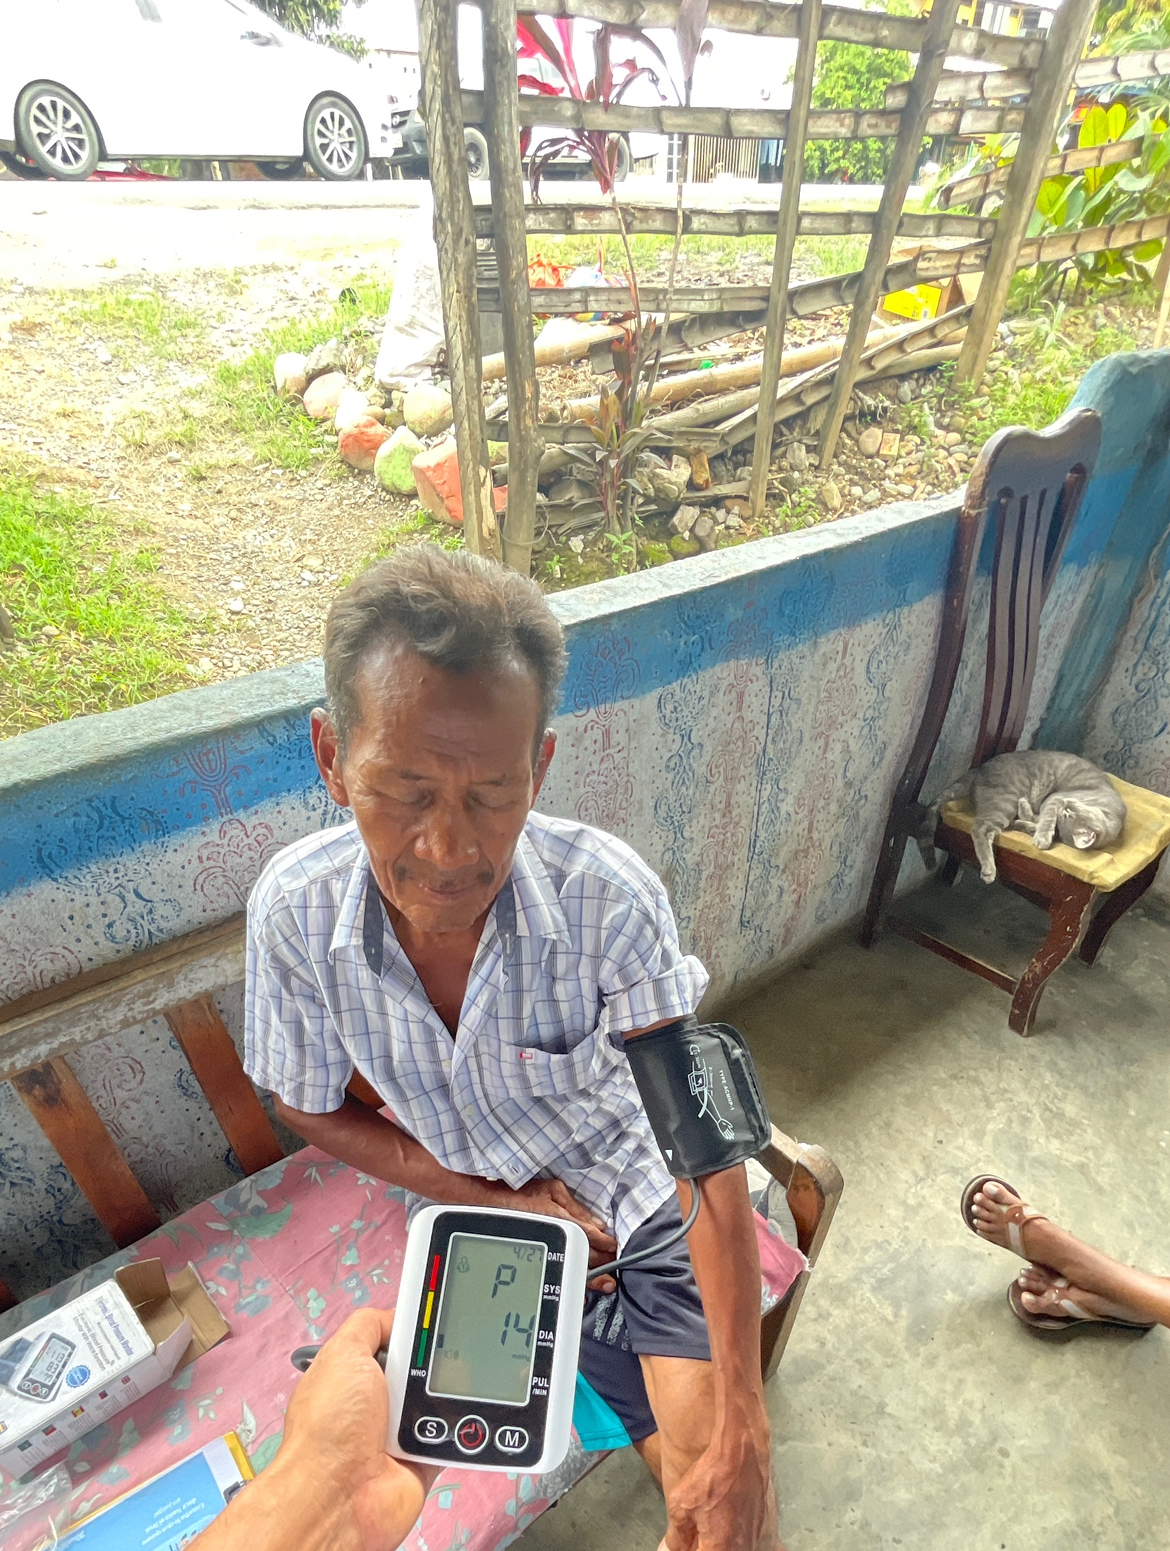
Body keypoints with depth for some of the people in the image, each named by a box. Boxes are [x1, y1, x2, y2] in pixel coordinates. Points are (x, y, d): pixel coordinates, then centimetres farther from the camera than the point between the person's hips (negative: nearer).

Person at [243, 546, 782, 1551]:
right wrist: (490, 1200, -12)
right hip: (492, 1221, 2)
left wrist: (742, 1430, -24)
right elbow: (311, 1109, -4)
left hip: (646, 1200, -1)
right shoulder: (294, 911, -22)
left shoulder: (606, 895, -30)